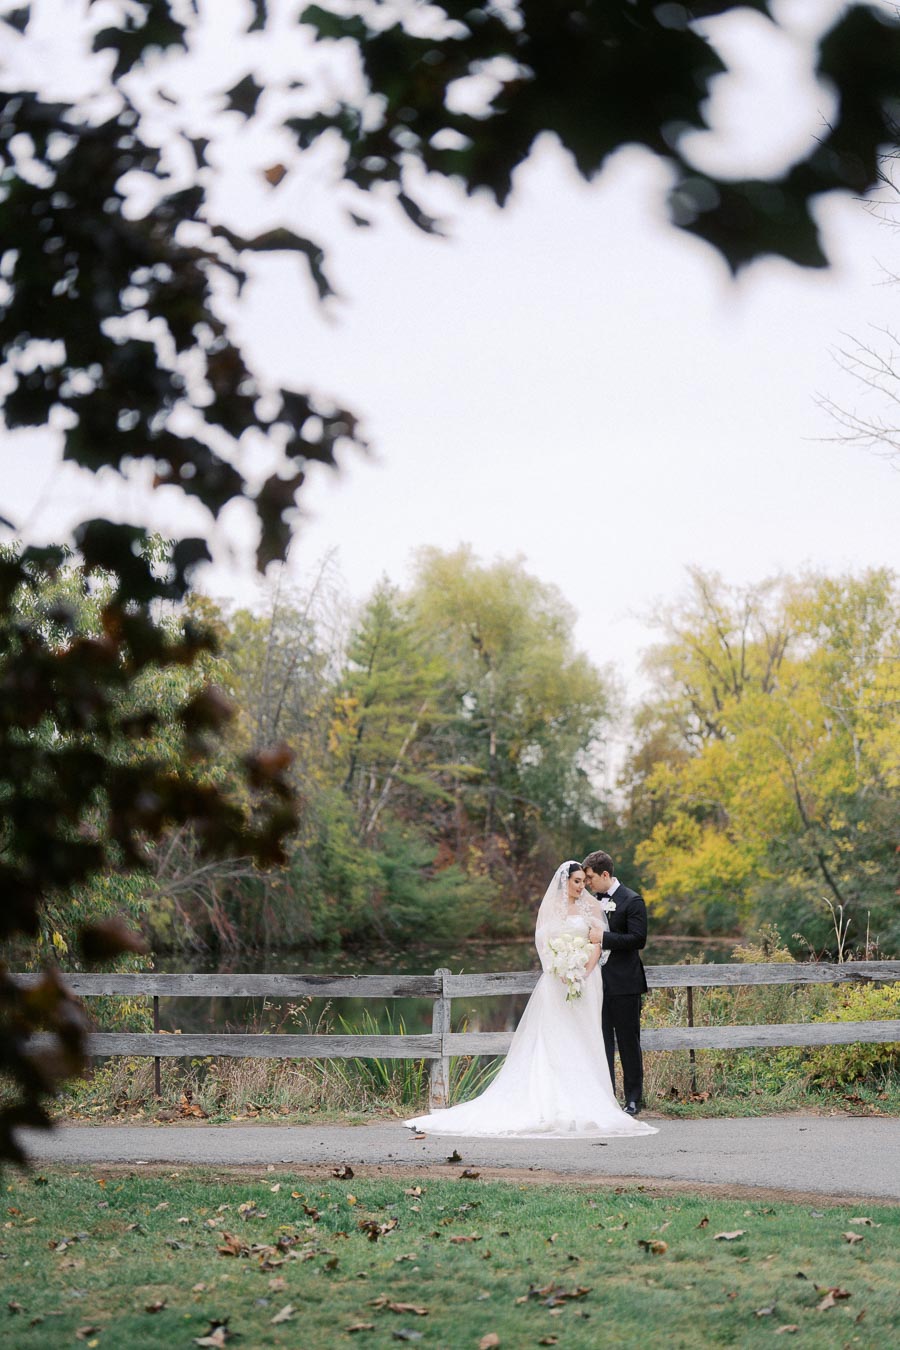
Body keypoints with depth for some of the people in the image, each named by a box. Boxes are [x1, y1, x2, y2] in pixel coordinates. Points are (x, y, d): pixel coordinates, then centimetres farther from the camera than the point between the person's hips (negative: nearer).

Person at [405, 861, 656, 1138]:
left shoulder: (591, 907, 5)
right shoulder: (549, 907, 7)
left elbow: (598, 944, 0)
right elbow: (543, 943, 2)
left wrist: (584, 974, -14)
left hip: (585, 978, 0)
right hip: (555, 980, 0)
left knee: (582, 1041, -1)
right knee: (552, 1041, -5)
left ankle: (582, 1102, 0)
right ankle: (554, 1102, -6)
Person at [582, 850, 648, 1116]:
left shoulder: (632, 901, -8)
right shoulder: (593, 901, 12)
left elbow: (638, 939, -16)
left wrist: (603, 937, -18)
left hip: (624, 984, -6)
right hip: (599, 982, 6)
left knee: (628, 1042, 3)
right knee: (602, 1042, 4)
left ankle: (633, 1099, 12)